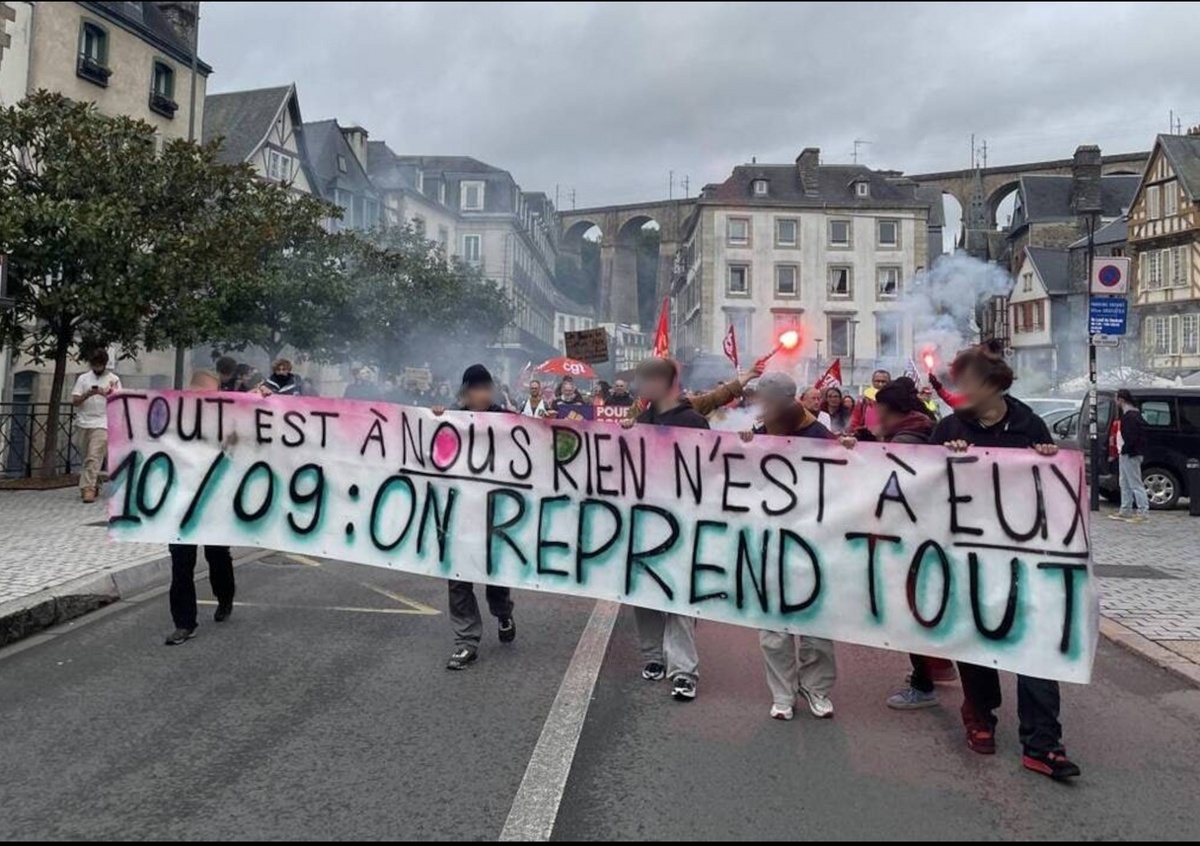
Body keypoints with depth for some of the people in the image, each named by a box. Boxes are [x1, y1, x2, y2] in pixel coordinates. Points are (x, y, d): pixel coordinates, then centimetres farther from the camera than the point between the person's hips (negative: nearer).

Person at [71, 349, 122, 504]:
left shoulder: (113, 379, 4)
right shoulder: (83, 378, 10)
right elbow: (74, 401, 5)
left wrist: (105, 394, -16)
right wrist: (88, 394, -14)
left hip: (102, 423, -4)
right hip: (85, 422, 4)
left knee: (94, 457, -15)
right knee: (88, 458, 10)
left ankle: (88, 488, -19)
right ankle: (94, 486, 23)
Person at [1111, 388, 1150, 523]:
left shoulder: (1130, 416, -18)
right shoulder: (1131, 414, 16)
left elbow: (1131, 437, -25)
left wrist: (1124, 449, -16)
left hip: (1130, 455, -11)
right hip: (1125, 455, 11)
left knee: (1136, 484, -7)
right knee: (1125, 484, 14)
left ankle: (1143, 512, -5)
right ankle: (1125, 511, 21)